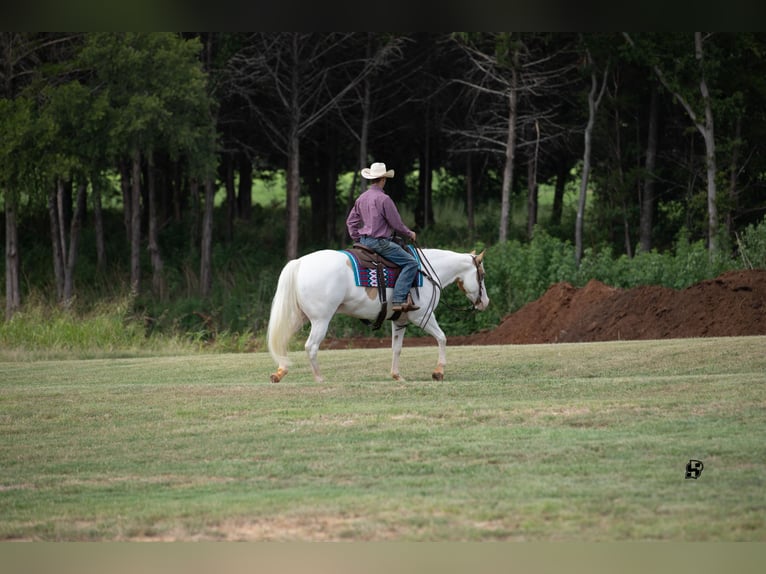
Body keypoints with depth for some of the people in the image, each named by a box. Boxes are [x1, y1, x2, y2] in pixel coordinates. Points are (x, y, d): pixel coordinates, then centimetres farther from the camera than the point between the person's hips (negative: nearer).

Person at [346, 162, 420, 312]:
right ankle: (398, 300, -25)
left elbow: (351, 221, 18)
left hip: (364, 241, 9)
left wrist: (357, 240, 25)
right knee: (410, 263, -12)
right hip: (380, 242, -9)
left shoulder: (361, 198, 10)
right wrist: (409, 234, 7)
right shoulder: (383, 199, -16)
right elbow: (396, 224, -10)